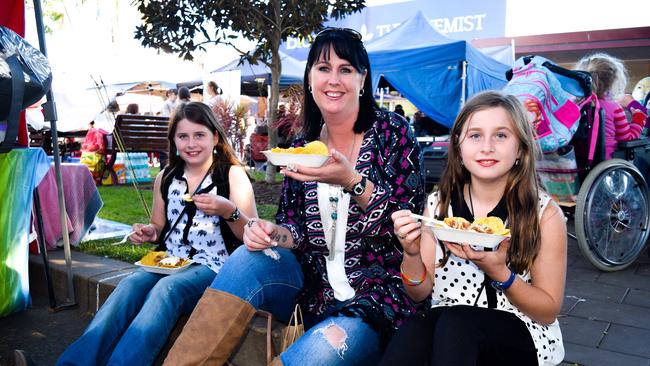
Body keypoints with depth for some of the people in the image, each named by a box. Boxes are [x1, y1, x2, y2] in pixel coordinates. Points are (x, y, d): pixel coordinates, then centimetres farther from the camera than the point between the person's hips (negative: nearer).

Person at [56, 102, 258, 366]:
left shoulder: (233, 174, 1)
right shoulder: (166, 178, 14)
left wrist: (229, 211, -23)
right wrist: (149, 233, 1)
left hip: (213, 268, -4)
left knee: (167, 288, -33)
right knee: (131, 284, -27)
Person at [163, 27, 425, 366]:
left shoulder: (392, 132, -4)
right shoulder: (301, 148, 6)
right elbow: (295, 227, 9)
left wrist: (352, 181, -26)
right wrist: (274, 234, -14)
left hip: (379, 291, -3)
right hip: (316, 291, 4)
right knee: (249, 259, -24)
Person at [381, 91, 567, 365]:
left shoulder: (545, 213, -8)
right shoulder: (438, 204, -1)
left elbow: (548, 312, -4)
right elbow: (420, 293, 4)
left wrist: (498, 273, -22)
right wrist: (411, 253, -18)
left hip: (522, 334, -1)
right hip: (446, 325, 2)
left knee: (455, 323, -34)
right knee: (414, 330, -34)